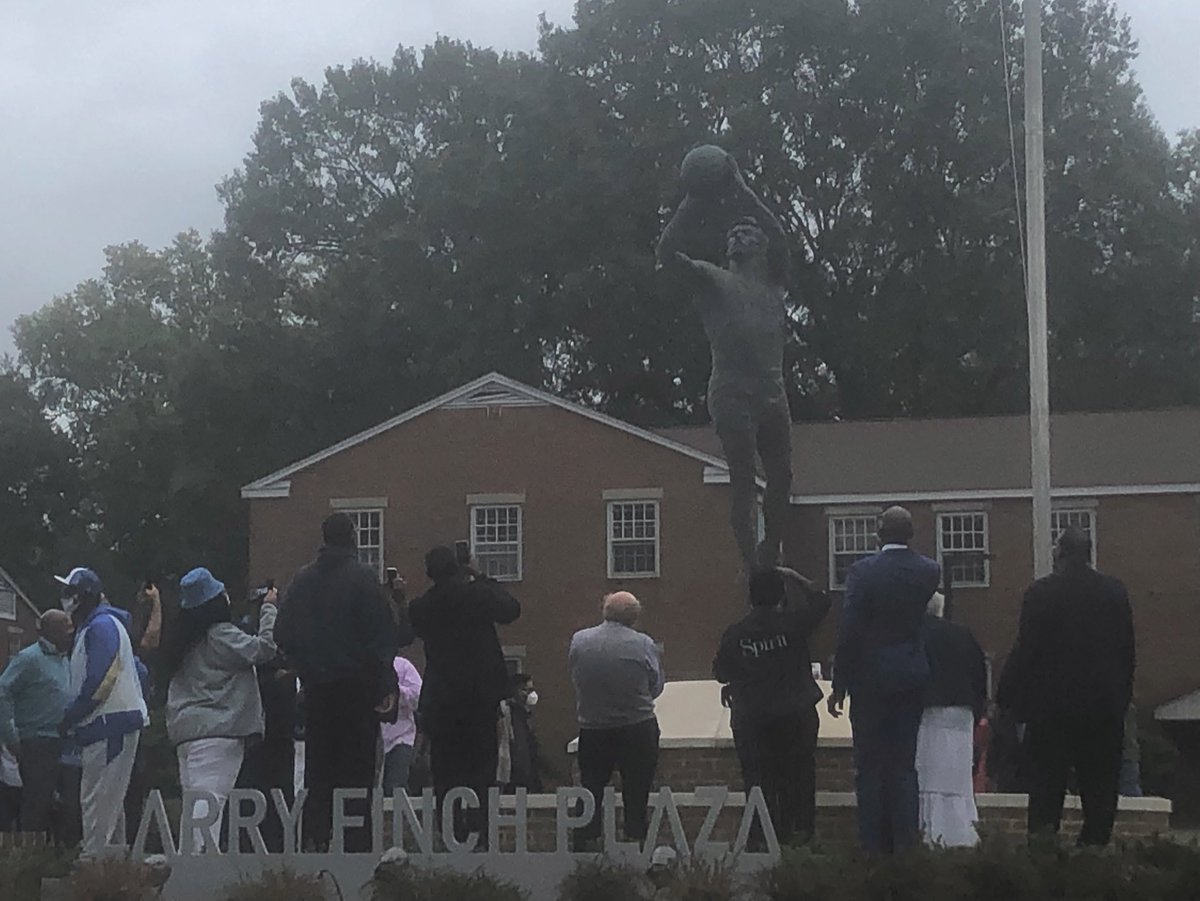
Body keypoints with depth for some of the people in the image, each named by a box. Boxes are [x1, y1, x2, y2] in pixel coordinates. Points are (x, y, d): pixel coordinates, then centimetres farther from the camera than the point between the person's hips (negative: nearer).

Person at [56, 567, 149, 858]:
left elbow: (98, 681, -20)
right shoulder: (92, 627, 21)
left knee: (98, 799, -11)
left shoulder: (101, 625, -11)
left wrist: (69, 718, -12)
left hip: (111, 726, -11)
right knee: (109, 801, 13)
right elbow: (139, 672, 24)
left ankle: (92, 859, -13)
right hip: (109, 726, 11)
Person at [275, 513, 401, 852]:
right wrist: (387, 684, -8)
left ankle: (315, 836, 7)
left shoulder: (302, 579, 7)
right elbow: (383, 633, -10)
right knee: (358, 767, -3)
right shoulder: (363, 577, -7)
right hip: (358, 684, -4)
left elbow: (283, 634, 10)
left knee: (318, 764, 10)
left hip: (317, 686, 4)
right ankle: (356, 844, -7)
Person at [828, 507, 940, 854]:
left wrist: (839, 685, -6)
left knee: (870, 766, 3)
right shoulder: (929, 571, 0)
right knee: (904, 766, 9)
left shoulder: (863, 572, -11)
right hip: (912, 678, 3)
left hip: (870, 678, -3)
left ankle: (873, 846, 2)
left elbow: (849, 632, -12)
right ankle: (905, 843, 6)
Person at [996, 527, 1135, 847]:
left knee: (1046, 788, 3)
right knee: (1100, 788, 7)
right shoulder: (1115, 591, 2)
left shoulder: (1040, 593, -8)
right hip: (1105, 706, 3)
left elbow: (1026, 649, -9)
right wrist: (1122, 695, 14)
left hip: (1052, 704, -2)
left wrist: (1008, 697, 1)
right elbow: (1128, 650, 5)